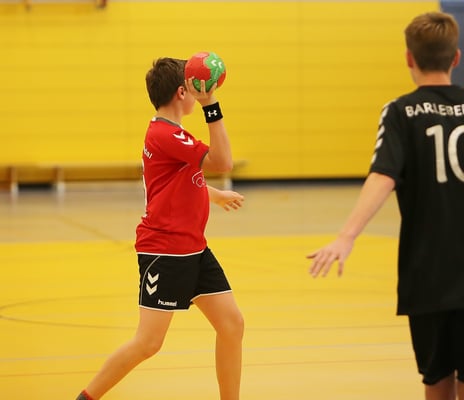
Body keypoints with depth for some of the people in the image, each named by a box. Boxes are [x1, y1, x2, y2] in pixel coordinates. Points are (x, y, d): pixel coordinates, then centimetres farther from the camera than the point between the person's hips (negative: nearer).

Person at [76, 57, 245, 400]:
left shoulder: (173, 134, 14)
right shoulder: (165, 135, -18)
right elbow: (223, 162, -25)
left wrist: (215, 195, 45)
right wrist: (211, 106, -27)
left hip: (194, 249, 10)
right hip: (164, 251, -10)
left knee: (233, 324, 4)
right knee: (148, 343, -7)